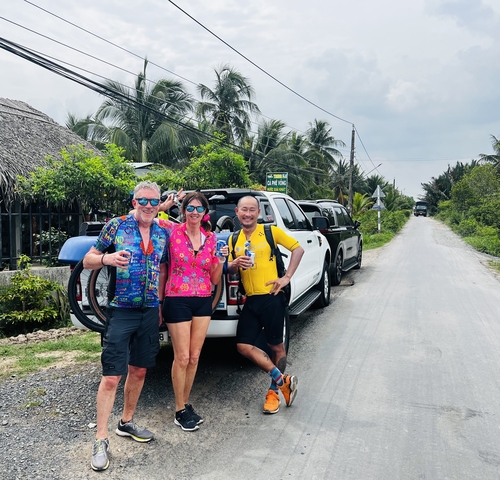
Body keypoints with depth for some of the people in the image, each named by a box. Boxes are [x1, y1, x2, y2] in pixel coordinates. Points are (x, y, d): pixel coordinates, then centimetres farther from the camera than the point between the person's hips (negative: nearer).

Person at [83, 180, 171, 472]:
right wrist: (106, 258, -24)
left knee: (139, 370, 15)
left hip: (150, 312, 5)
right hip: (121, 311, -5)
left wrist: (160, 305, 12)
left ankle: (127, 422, 33)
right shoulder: (116, 226, -5)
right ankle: (101, 440, 7)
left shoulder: (163, 233, 7)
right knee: (112, 376, -4)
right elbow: (88, 261, -2)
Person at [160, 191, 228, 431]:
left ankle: (186, 404, 27)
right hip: (178, 301, -4)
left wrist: (221, 261, -7)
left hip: (203, 301, 4)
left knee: (194, 357, 10)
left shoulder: (211, 238, 6)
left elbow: (215, 279, 9)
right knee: (182, 357, 0)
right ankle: (180, 411, 15)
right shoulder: (173, 232, -5)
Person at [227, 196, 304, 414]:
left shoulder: (271, 231, -3)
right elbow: (230, 269, 13)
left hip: (272, 298, -5)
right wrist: (235, 264, -11)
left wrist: (287, 277, -7)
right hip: (250, 300, 5)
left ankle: (274, 390, 26)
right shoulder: (234, 240, 11)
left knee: (276, 347, 6)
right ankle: (283, 380, 12)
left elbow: (298, 249, 0)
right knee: (244, 345, -1)